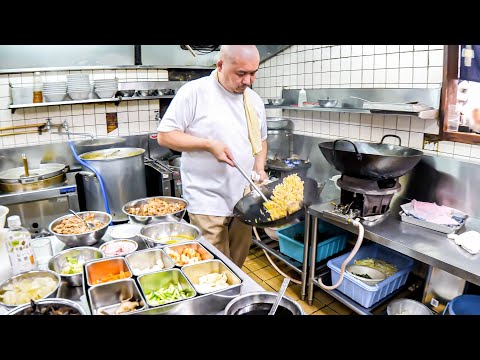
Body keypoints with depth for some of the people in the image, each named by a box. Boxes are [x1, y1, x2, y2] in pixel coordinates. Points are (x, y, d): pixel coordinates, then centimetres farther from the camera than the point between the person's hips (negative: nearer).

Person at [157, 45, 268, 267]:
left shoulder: (254, 100, 9)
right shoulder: (194, 92, -10)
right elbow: (165, 135, -9)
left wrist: (259, 169, 4)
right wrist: (209, 144, -19)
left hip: (244, 199, 6)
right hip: (208, 202, -5)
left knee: (237, 265, 16)